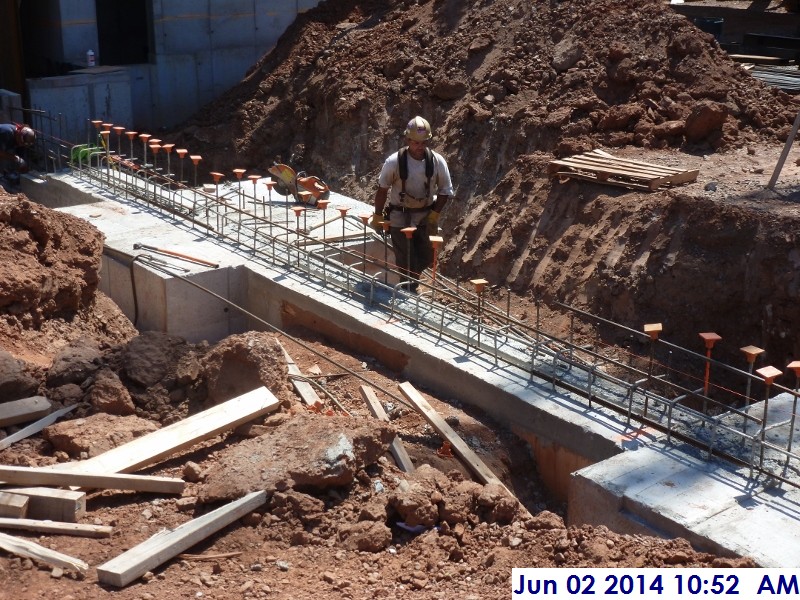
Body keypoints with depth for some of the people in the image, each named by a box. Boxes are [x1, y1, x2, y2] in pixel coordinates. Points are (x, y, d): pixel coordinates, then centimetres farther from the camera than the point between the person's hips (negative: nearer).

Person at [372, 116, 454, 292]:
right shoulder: (394, 161, -16)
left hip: (426, 216, 3)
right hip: (400, 217, -2)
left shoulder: (437, 161, -10)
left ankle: (412, 279, 38)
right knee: (405, 261, 0)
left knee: (426, 257, 8)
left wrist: (434, 215, -7)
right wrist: (377, 216, 0)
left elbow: (445, 191, 0)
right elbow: (382, 189, -5)